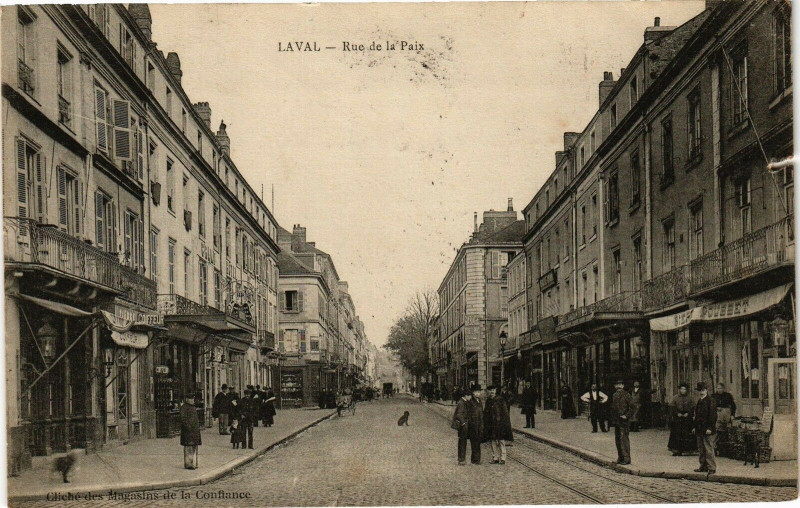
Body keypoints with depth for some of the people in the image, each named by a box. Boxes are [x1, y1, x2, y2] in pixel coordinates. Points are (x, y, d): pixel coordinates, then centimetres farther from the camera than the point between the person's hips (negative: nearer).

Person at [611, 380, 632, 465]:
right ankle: (620, 457, 19)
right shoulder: (614, 395, 13)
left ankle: (626, 458, -5)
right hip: (616, 421, 7)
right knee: (617, 439, 10)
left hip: (624, 420, -7)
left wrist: (626, 416, -14)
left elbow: (631, 407, -10)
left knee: (624, 438, -9)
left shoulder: (626, 395, -8)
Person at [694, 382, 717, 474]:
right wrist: (695, 427, 18)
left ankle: (711, 468, -2)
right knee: (701, 449, 12)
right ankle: (703, 467, 20)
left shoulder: (711, 401, -10)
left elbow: (713, 416, -14)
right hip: (699, 430, 8)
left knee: (709, 449, -7)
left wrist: (709, 428, -19)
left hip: (708, 431, -8)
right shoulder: (699, 401, 16)